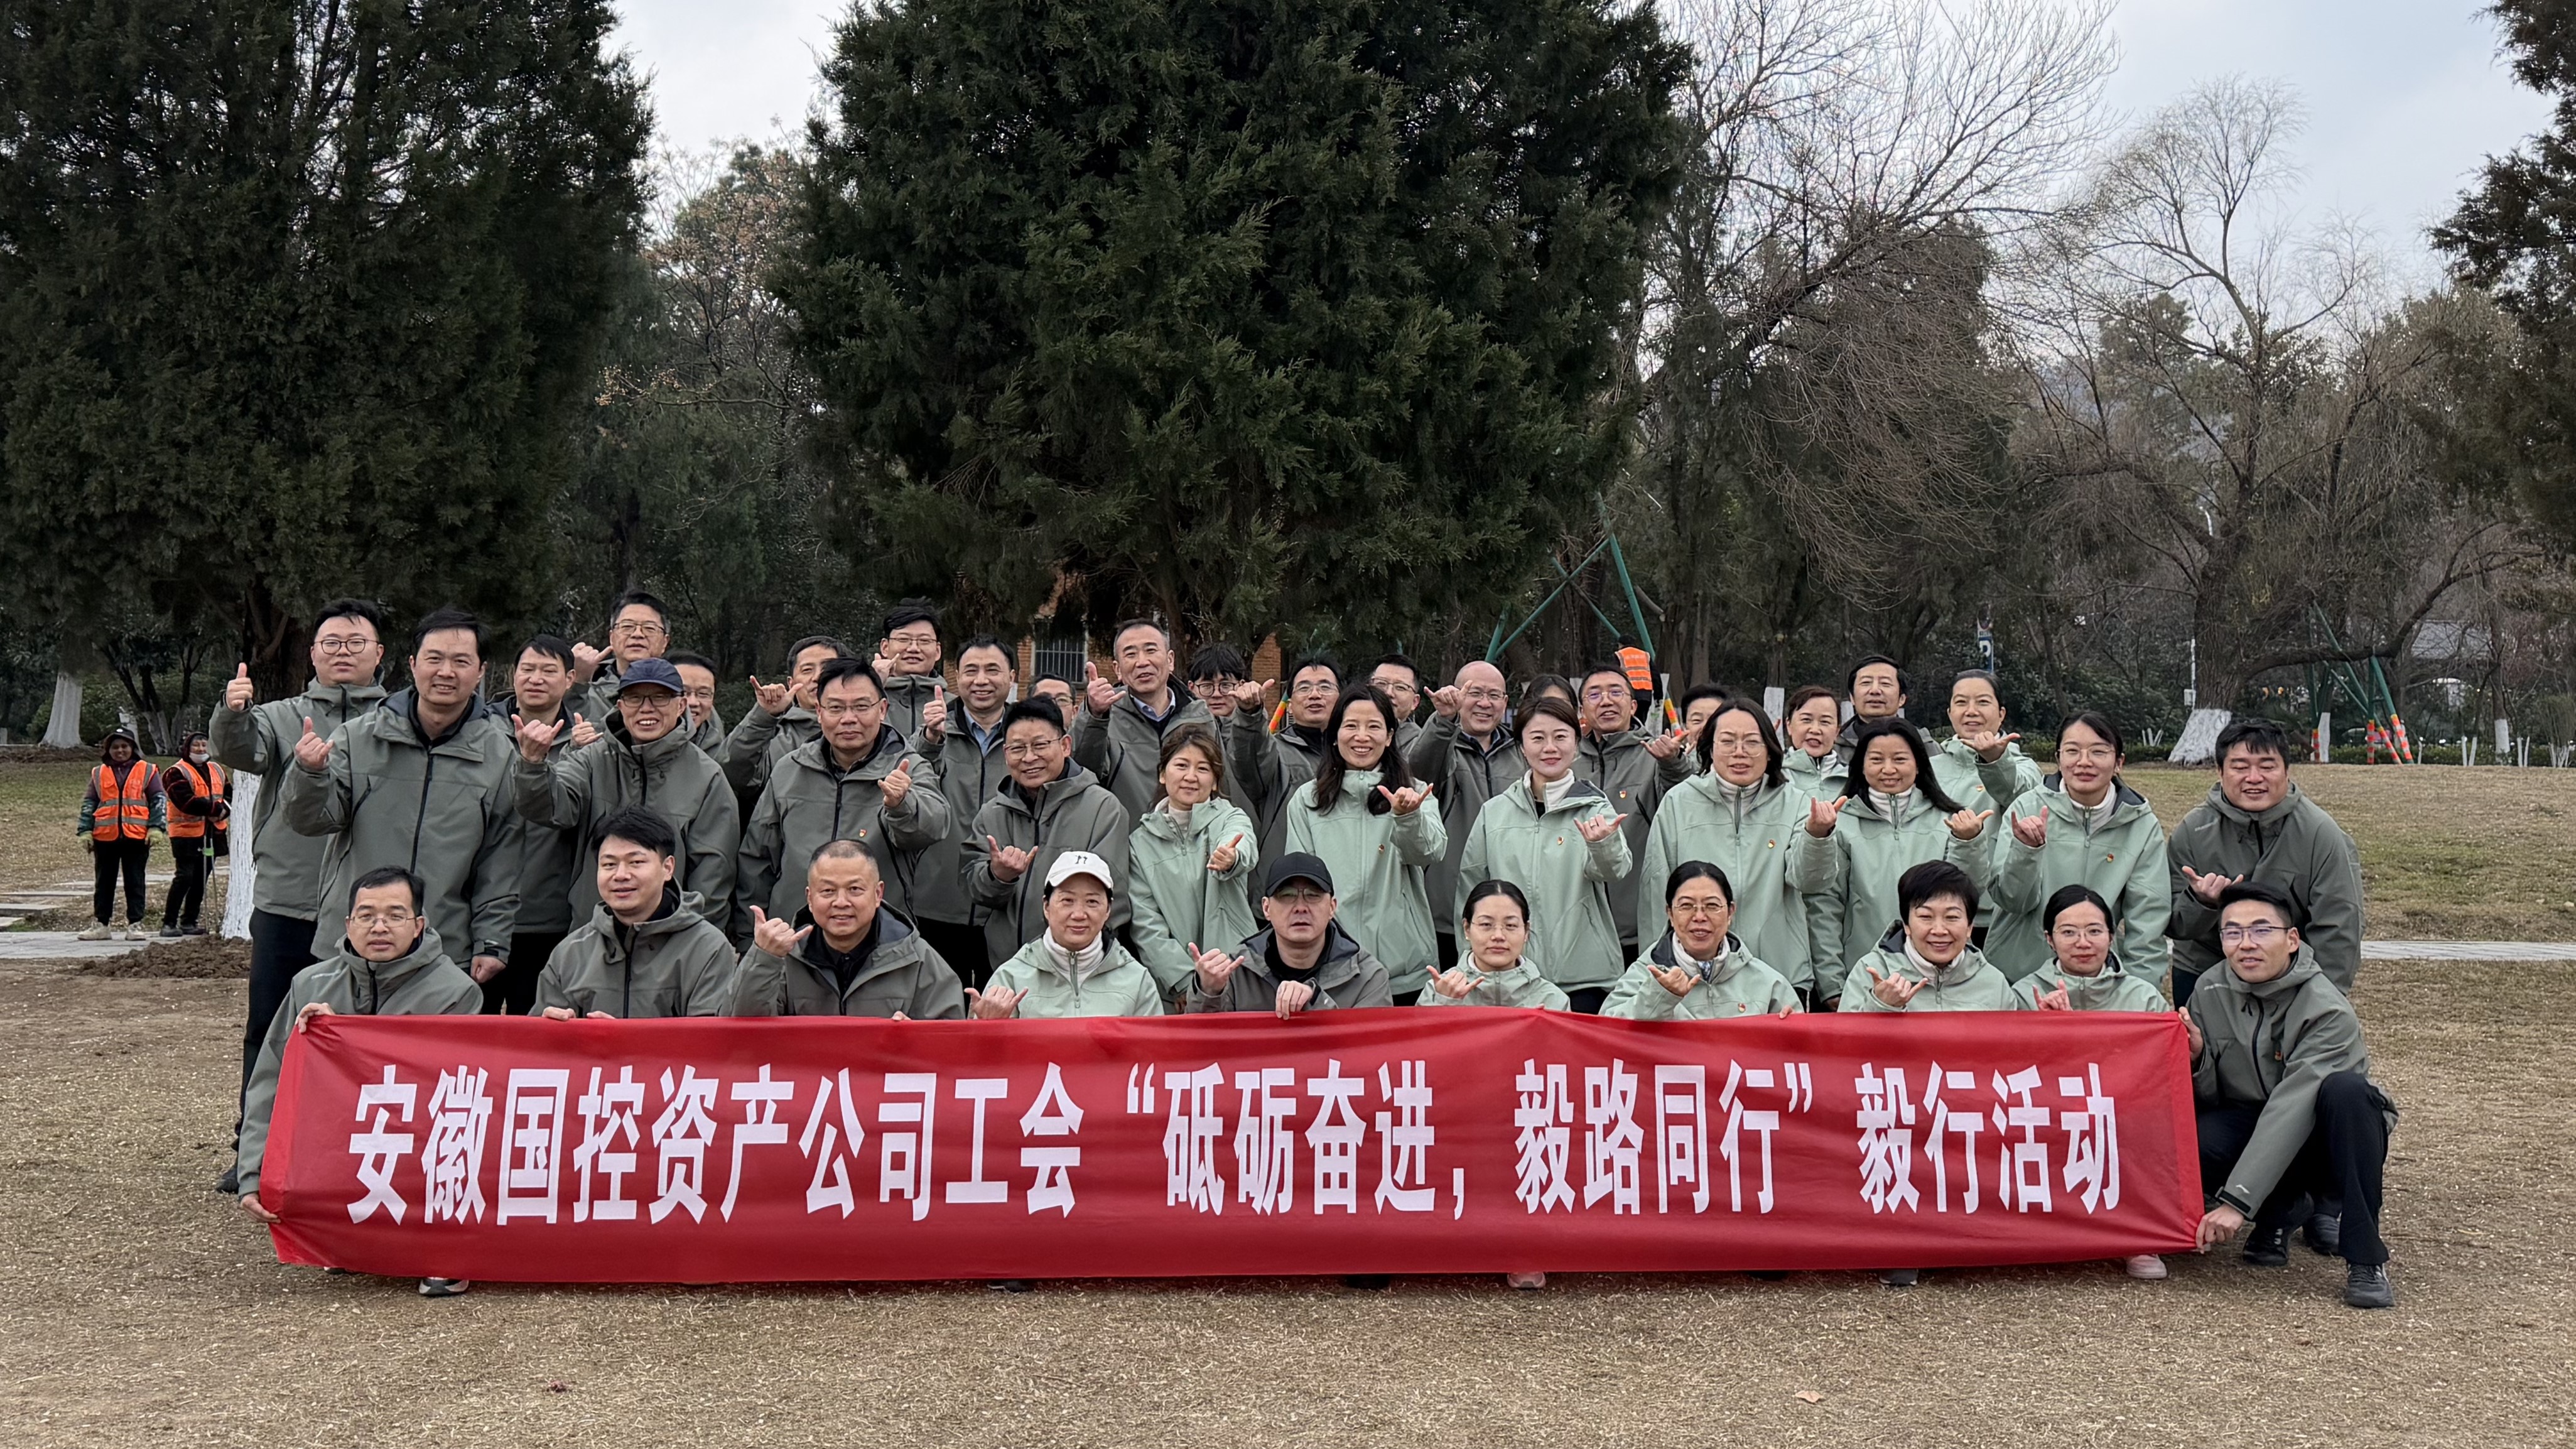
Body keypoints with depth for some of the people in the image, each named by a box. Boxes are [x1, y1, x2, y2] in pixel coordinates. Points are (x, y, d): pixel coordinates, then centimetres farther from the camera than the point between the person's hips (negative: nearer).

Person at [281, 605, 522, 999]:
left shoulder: (499, 756, 2)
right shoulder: (357, 738, 3)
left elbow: (501, 864, 3)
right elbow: (312, 820, 2)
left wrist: (492, 943, -2)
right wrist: (311, 774, -19)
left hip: (449, 956, -1)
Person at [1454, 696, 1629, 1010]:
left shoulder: (1594, 808, 0)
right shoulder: (1494, 812, 8)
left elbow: (1615, 870, -19)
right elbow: (1470, 890, 14)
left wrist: (1603, 843, -41)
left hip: (1584, 976, -2)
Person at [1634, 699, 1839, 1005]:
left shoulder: (1796, 804, 4)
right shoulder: (1678, 803, 4)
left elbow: (1807, 880, -10)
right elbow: (1656, 890, 7)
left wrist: (1817, 835, -31)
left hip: (1782, 975, 0)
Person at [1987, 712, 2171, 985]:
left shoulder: (2142, 826, -2)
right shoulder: (2027, 809, -6)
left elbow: (2148, 920, -3)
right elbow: (2012, 900, -9)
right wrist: (2024, 848, -26)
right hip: (2016, 973, -1)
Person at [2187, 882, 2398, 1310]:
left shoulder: (2328, 1010, -22)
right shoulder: (2211, 994, -5)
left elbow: (2292, 1110, -31)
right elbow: (2209, 1097, 0)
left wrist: (2236, 1201, -37)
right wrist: (2196, 1060, -24)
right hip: (2253, 1126, 3)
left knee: (2346, 1089, -36)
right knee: (2199, 1141, -30)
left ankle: (2366, 1259, -26)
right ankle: (2284, 1207, 3)